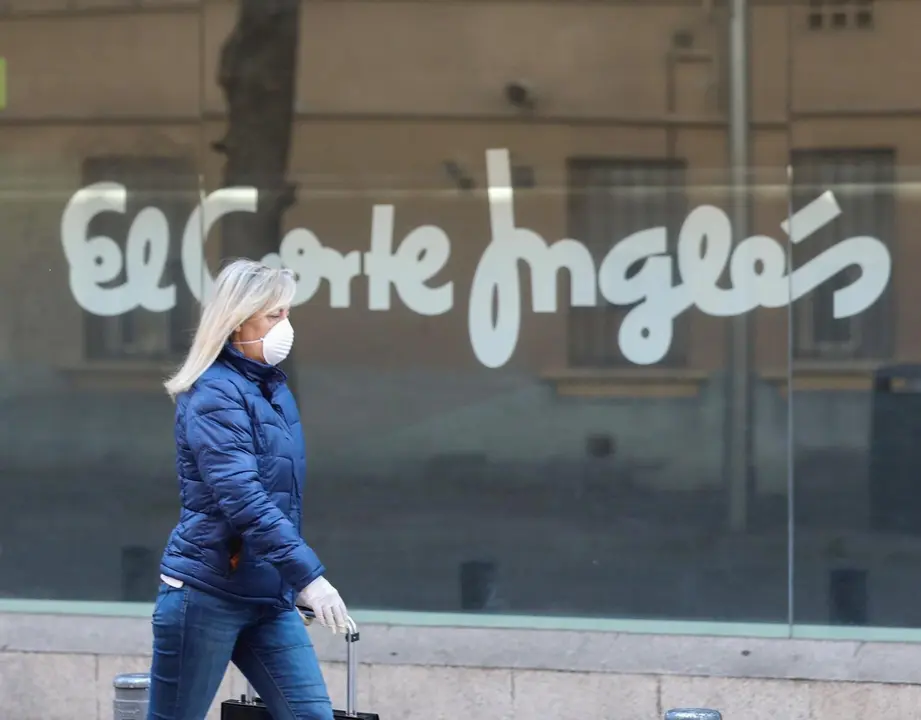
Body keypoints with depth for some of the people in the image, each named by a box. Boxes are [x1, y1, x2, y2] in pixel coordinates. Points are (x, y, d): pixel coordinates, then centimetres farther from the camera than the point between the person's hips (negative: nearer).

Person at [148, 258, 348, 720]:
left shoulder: (271, 386, 12)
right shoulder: (215, 393, -15)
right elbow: (241, 498, -25)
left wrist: (297, 581, 18)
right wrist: (308, 575, -30)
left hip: (267, 596, 8)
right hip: (207, 593, -8)